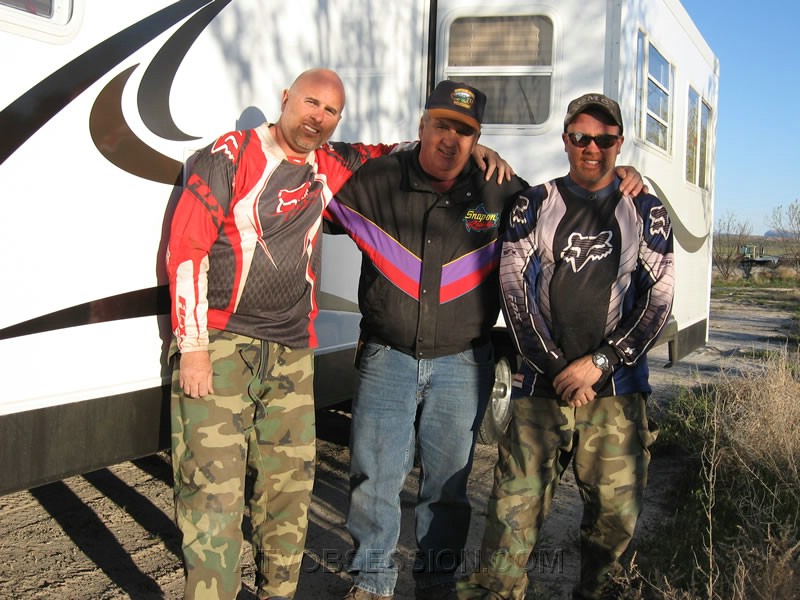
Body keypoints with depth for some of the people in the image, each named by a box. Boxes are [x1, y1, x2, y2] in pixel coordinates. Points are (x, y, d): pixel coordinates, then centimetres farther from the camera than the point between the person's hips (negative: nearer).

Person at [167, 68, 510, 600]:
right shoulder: (231, 155, -4)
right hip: (220, 346, -5)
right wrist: (192, 346, -12)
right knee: (214, 488, -9)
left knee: (290, 486, 8)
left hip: (293, 354, 5)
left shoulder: (332, 166, 11)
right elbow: (186, 248, -7)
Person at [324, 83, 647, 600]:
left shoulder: (502, 194, 1)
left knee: (449, 481, 10)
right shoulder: (375, 181, -1)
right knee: (375, 475, 3)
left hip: (463, 364, 1)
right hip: (387, 357, 0)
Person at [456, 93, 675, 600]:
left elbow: (658, 301, 4)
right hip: (542, 383, 0)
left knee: (617, 509, 1)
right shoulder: (535, 205, 9)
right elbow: (515, 292, 2)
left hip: (617, 387, 1)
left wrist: (600, 362, -7)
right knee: (517, 501, -6)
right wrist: (558, 368, -6)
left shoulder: (646, 212, 10)